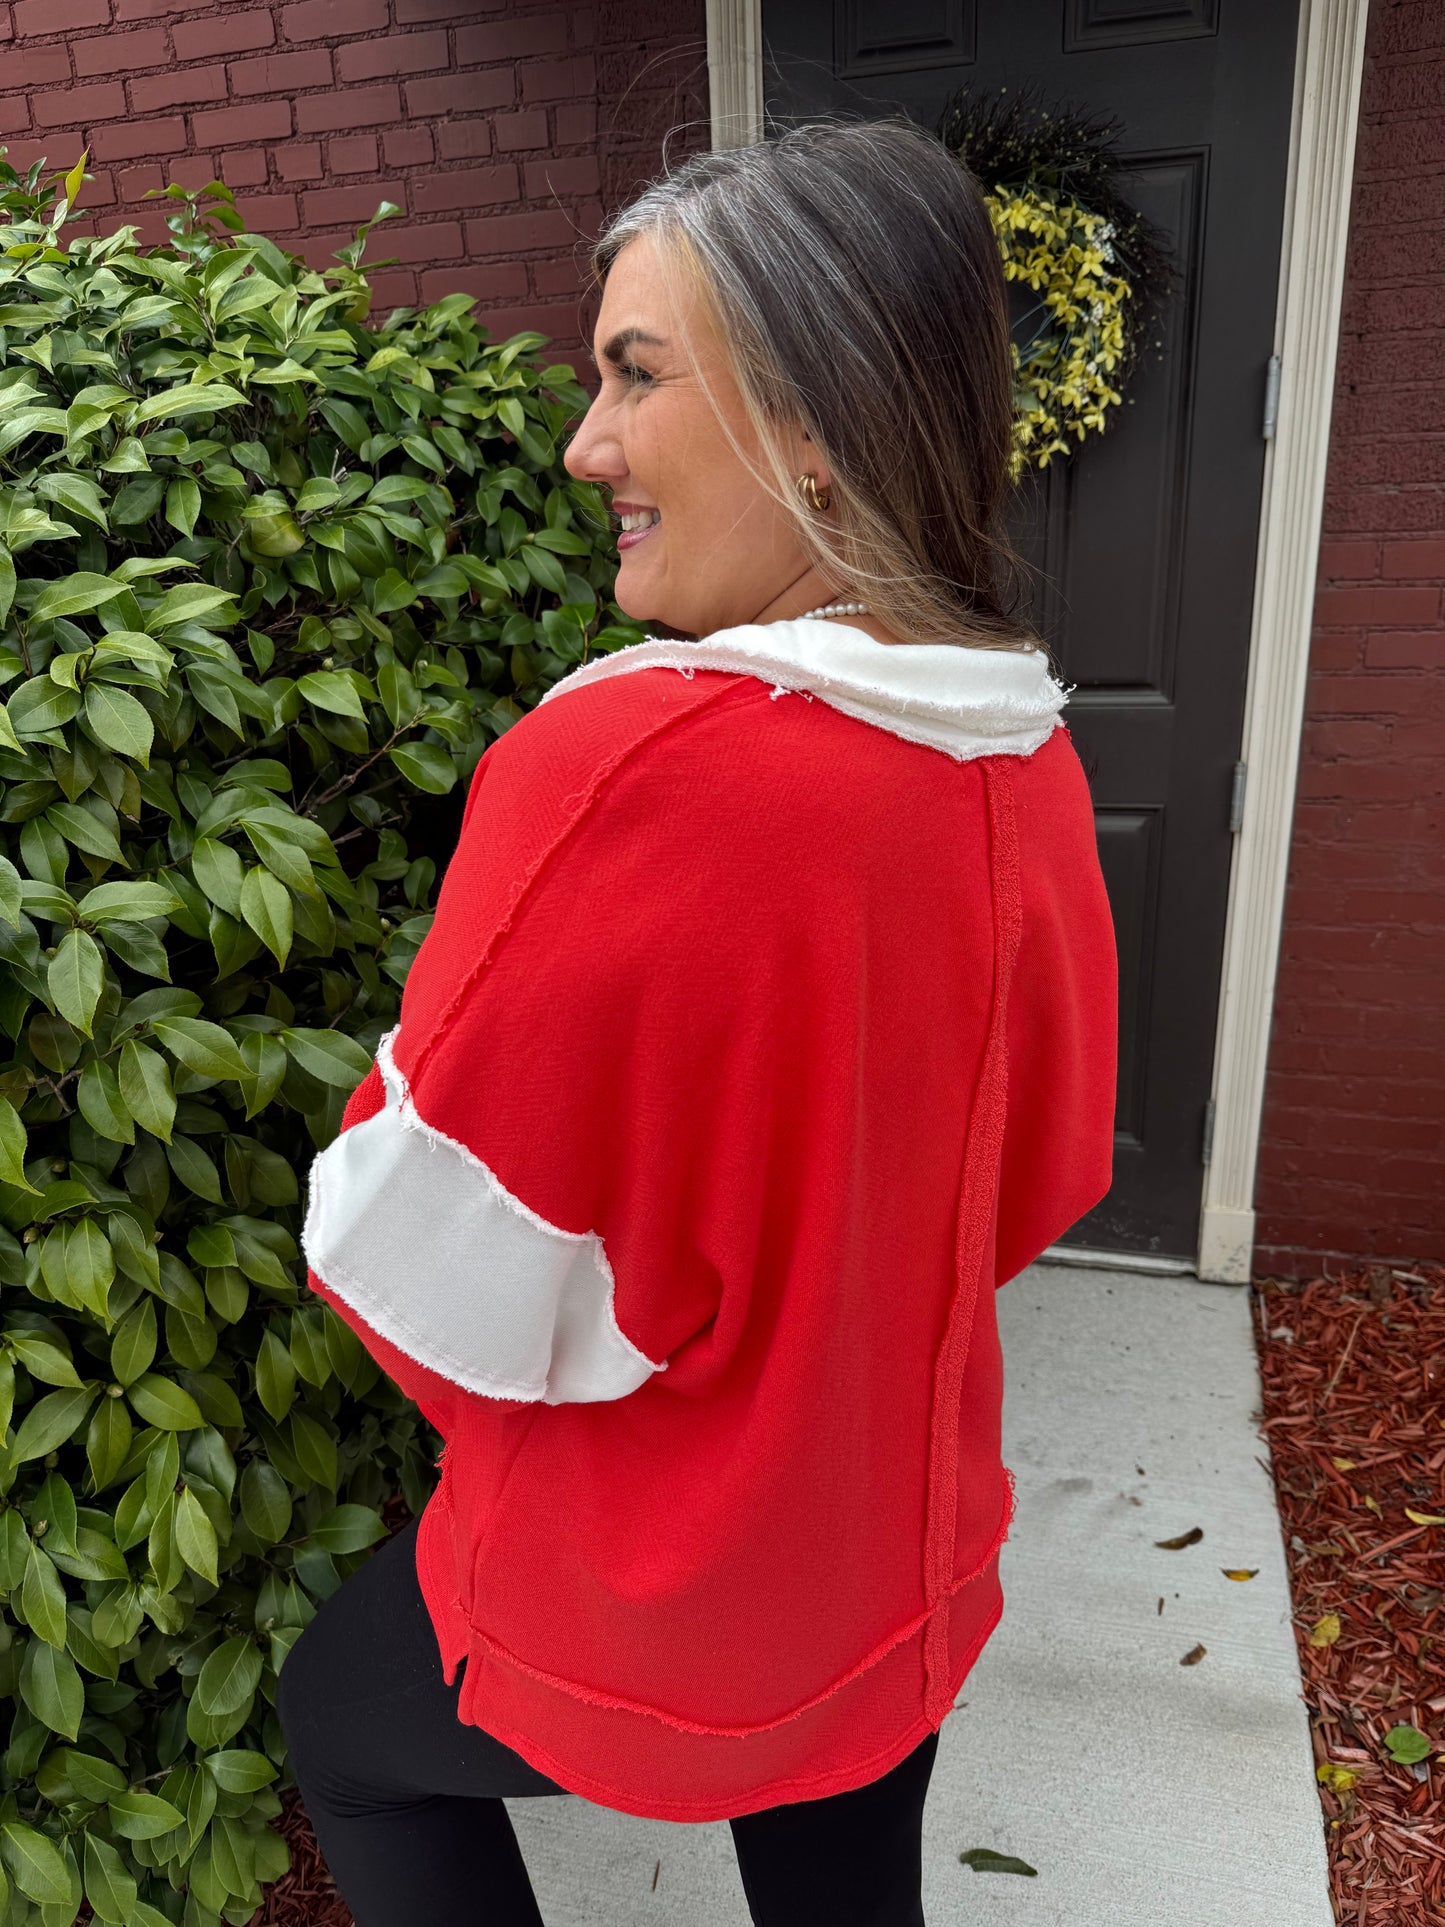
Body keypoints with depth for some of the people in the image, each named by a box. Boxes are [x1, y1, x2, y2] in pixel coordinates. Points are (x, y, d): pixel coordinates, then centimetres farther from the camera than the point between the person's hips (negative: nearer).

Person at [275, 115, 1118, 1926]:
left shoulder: (624, 763, -33)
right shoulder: (1029, 757, -9)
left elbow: (435, 1276, -24)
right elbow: (1041, 1171, 4)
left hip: (643, 1601, -5)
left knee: (333, 1729, 28)